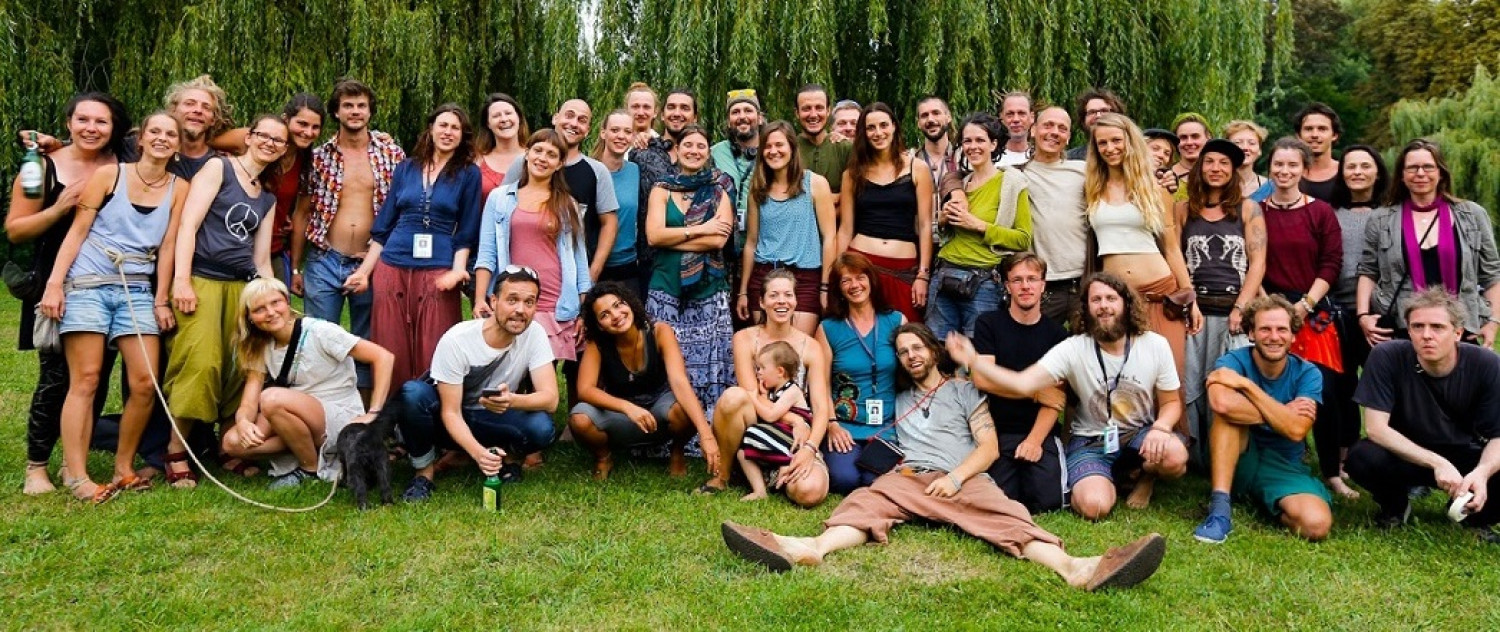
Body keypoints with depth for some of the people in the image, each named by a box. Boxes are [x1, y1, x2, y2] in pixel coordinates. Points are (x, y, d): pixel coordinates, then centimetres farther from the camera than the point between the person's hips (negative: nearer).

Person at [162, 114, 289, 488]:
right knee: (200, 363, -17)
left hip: (242, 286, 6)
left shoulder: (268, 198, 20)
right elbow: (187, 224, -6)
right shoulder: (219, 168, 4)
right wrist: (181, 280, -16)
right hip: (201, 279, -6)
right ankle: (176, 452, -7)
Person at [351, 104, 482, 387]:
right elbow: (383, 226, 15)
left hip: (437, 273, -3)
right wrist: (365, 271, 9)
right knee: (391, 354, 4)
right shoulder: (405, 168, 12)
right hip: (392, 268, 3)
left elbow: (466, 233, 4)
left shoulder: (468, 174, 5)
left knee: (432, 356, -2)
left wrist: (457, 270, -11)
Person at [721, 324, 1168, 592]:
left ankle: (1074, 569, -60)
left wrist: (956, 477, -9)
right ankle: (809, 549, -63)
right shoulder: (899, 399, 29)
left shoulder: (964, 390, 19)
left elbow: (989, 446, 7)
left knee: (1007, 517, -31)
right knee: (866, 504, -31)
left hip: (963, 479, -1)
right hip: (906, 477, 2)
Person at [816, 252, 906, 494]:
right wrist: (832, 424, -8)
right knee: (844, 480, -24)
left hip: (888, 426, 0)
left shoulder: (896, 321, 6)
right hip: (844, 426, 0)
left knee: (876, 481, -22)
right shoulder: (828, 328, 5)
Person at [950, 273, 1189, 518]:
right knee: (1094, 505, -28)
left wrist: (1160, 428, -22)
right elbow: (1023, 384, -25)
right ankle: (1120, 475, 11)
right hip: (1091, 442, -1)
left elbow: (1172, 402, 1)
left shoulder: (1155, 345, -9)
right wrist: (973, 361, -37)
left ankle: (1143, 474, 6)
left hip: (1140, 434, 1)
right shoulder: (1073, 349, -14)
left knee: (1175, 456, -33)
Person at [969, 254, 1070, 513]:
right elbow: (982, 379, -7)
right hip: (998, 432, -1)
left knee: (1047, 501, -20)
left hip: (1041, 433, 1)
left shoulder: (1057, 334, 7)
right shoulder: (988, 324, 4)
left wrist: (1035, 440, -13)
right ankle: (1018, 473, 14)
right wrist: (1036, 391, -6)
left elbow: (1055, 398, 0)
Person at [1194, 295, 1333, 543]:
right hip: (1237, 463, -1)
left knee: (1316, 525, -29)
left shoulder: (1307, 374, -4)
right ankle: (1219, 508, -31)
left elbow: (1296, 430, -22)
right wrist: (1282, 413, -22)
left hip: (1283, 467, 1)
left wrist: (1246, 385, -22)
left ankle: (1265, 503, 3)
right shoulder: (1233, 362, -10)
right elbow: (1221, 403, -35)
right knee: (1228, 409, -30)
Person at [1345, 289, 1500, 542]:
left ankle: (1476, 518, 8)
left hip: (1465, 458, 2)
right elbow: (1375, 428, -24)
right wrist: (1437, 463, -34)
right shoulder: (1387, 357, -22)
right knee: (1361, 458, -33)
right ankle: (1395, 506, 3)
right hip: (1405, 456, -1)